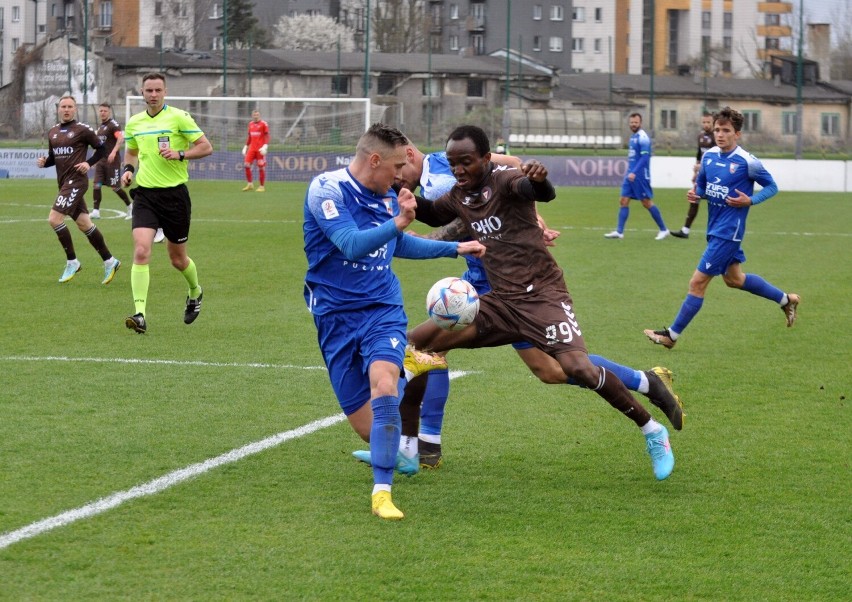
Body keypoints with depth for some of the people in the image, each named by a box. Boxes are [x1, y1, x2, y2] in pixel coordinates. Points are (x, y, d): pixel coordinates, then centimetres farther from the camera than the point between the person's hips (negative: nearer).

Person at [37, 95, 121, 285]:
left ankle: (72, 262, -4)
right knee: (84, 224, 10)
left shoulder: (82, 130, -6)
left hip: (76, 181, -7)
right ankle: (109, 261, 19)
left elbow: (102, 149, -1)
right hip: (64, 182, 7)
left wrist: (89, 163, -14)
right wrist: (44, 162, 1)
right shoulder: (53, 132, 13)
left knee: (54, 219, -16)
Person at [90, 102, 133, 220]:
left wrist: (113, 152, -36)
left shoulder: (113, 124, -10)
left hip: (112, 161, -7)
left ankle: (130, 207, 16)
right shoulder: (100, 127, 16)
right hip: (101, 161, 7)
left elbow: (121, 138, -24)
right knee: (96, 185, -5)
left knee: (115, 187, -2)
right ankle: (96, 211, -4)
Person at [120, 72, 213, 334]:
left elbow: (206, 147, -5)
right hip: (145, 194, 3)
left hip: (175, 194, -3)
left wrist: (180, 154, -19)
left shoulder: (178, 117, -6)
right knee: (141, 251, -17)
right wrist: (128, 169, 6)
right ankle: (140, 315, -19)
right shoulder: (134, 123, 9)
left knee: (177, 259, 9)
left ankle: (195, 292, 42)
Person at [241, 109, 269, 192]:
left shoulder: (263, 124, -4)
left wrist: (265, 146, -18)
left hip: (260, 149, -5)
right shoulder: (250, 124, 13)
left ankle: (262, 186, 6)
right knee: (247, 165, -5)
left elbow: (267, 136, -6)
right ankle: (250, 184, 6)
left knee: (261, 167, -3)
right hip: (252, 148, 5)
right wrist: (245, 147, 18)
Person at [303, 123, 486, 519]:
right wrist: (397, 223, -39)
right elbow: (351, 245, -26)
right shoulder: (326, 189, -13)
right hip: (336, 316, -3)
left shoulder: (387, 196, 7)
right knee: (367, 427, -1)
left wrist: (456, 248, 29)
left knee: (383, 385, -28)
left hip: (382, 308, 3)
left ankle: (382, 492, -21)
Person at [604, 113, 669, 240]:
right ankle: (619, 231, 2)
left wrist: (634, 173, -26)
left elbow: (645, 157, -21)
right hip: (631, 175, 9)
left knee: (647, 203, -2)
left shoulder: (642, 137, -14)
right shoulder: (633, 137, 14)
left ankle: (663, 229, 9)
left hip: (640, 176, -9)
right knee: (624, 201, 3)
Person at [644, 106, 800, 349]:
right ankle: (786, 299, 39)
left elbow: (772, 187, -4)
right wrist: (695, 194, -4)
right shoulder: (709, 156, 3)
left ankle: (672, 334, 3)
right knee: (733, 278, 22)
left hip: (728, 231, -8)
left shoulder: (747, 162, -15)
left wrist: (750, 201, -19)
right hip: (714, 228, 8)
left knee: (698, 281, -7)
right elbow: (701, 185, 18)